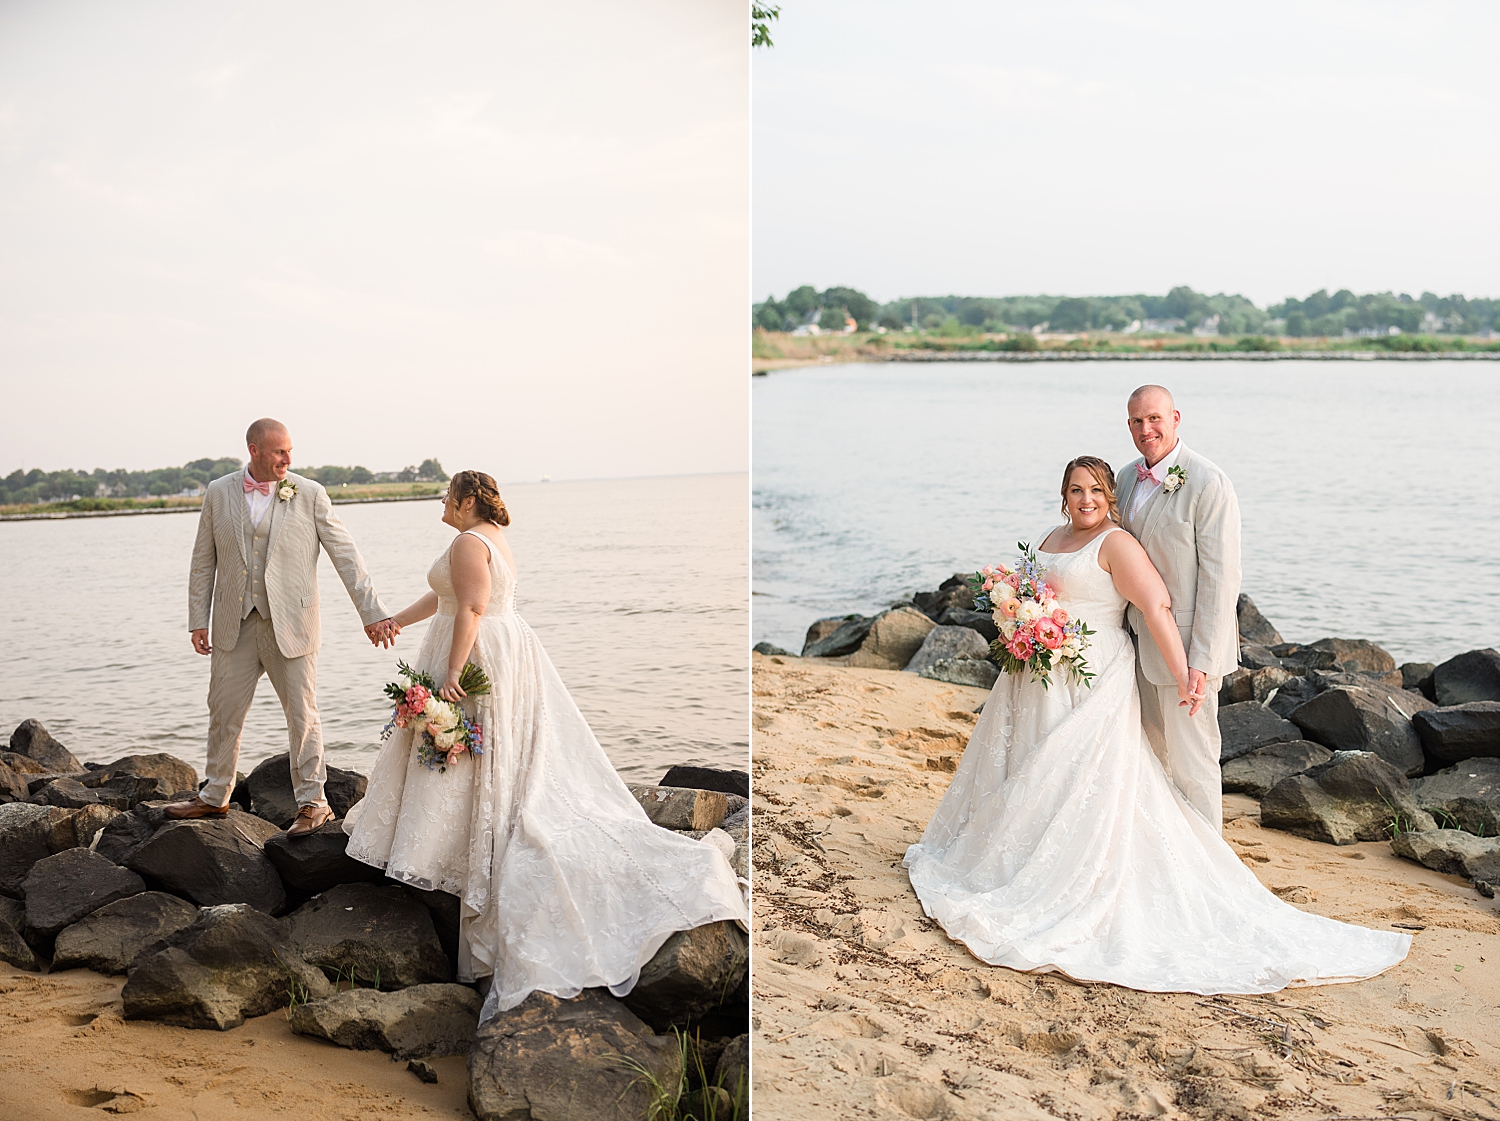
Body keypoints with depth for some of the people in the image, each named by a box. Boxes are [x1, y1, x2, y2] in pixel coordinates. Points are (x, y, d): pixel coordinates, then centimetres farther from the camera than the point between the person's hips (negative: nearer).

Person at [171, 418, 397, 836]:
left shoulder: (309, 495, -2)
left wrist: (372, 612, -8)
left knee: (302, 714, 2)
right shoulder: (219, 493, 5)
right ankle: (215, 797, 28)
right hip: (235, 626, 3)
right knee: (223, 712, 12)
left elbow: (345, 554, -3)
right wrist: (198, 621, 5)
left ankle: (312, 803, 14)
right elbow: (203, 562, 9)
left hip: (290, 624, -3)